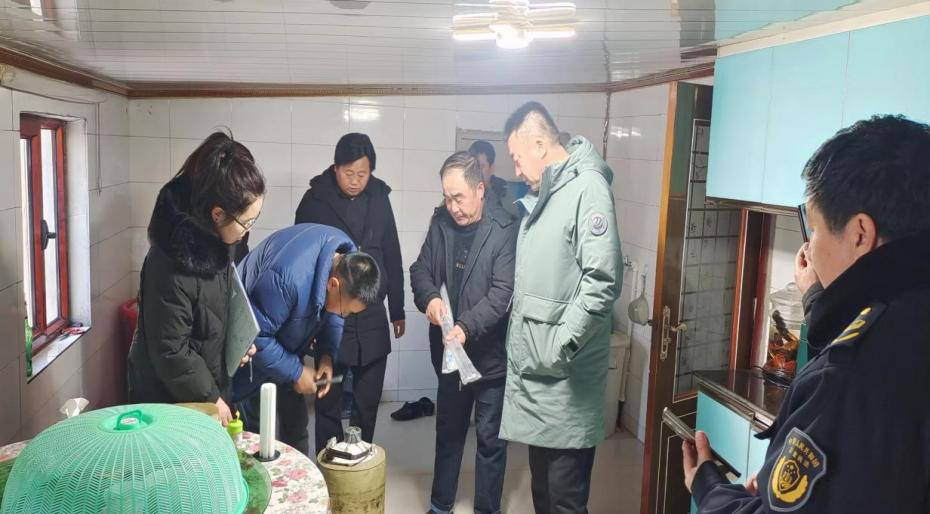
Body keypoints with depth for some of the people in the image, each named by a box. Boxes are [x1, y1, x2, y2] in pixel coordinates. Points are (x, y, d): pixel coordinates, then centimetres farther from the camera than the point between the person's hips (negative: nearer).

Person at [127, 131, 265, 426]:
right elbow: (171, 352, -24)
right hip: (171, 398, -7)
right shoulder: (172, 265, -31)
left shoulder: (213, 240, -7)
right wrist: (211, 399, -14)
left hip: (210, 379, 8)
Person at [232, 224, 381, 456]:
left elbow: (330, 313, 2)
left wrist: (327, 353, -12)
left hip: (286, 349, 7)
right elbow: (254, 337, -30)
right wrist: (295, 372, -22)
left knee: (296, 425, 13)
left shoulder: (348, 261, -15)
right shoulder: (287, 278, -40)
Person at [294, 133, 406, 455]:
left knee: (368, 404, 10)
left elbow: (392, 257, 10)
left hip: (372, 317, 3)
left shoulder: (380, 198, 4)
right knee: (328, 402, 7)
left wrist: (397, 310, 12)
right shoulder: (315, 200, -6)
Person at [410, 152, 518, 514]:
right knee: (448, 431, 20)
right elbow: (420, 269, 5)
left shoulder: (505, 229, -17)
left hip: (490, 353, -5)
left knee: (490, 439, 9)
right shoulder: (441, 222, 1)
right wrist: (429, 297, -17)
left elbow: (503, 293, -22)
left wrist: (466, 327, -34)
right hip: (449, 349, 5)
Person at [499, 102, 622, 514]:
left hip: (564, 375, -9)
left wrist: (562, 344, -22)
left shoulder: (587, 187, -13)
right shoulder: (540, 197, 16)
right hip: (533, 368, 9)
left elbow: (603, 280, -23)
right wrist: (520, 345, 13)